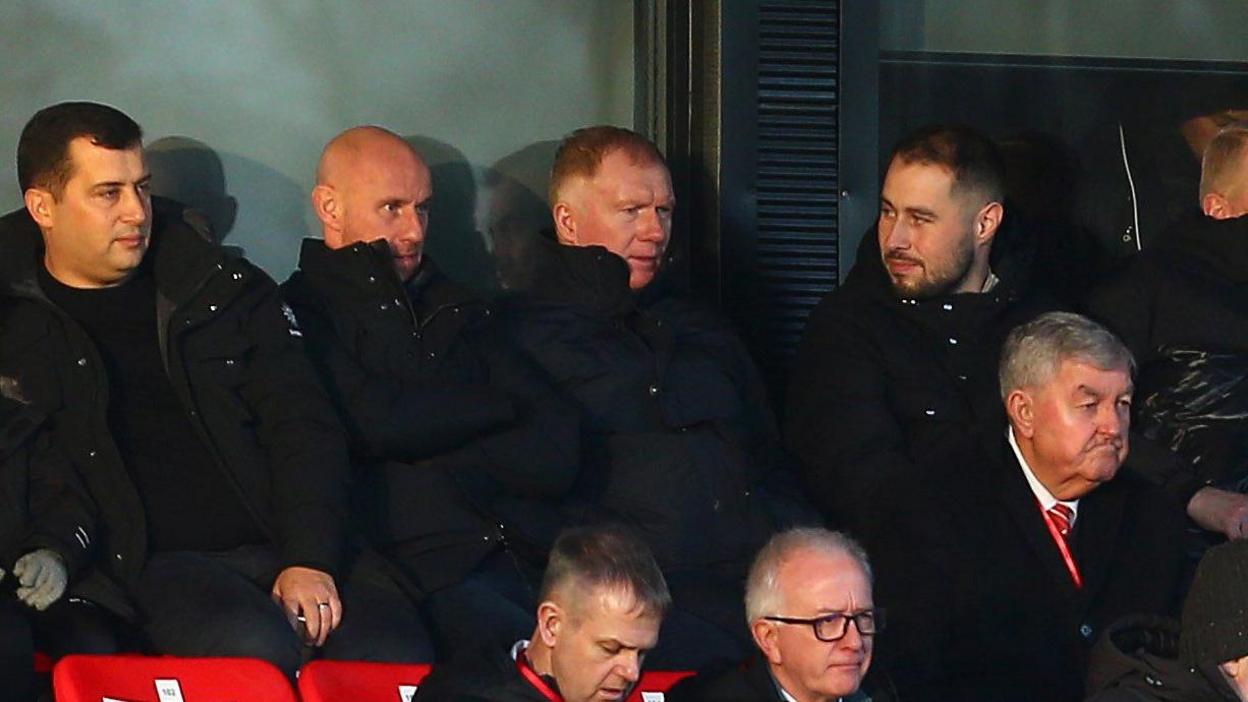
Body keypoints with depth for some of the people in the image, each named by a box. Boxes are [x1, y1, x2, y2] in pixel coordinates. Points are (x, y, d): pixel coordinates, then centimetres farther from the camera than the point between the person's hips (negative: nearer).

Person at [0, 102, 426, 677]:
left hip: (281, 545, 3)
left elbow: (302, 424, 11)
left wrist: (309, 559, -5)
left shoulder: (224, 291, 18)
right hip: (153, 561, -3)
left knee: (398, 662, -26)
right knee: (257, 650, -35)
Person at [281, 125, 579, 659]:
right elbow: (377, 424, -9)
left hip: (527, 552, 6)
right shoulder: (299, 314, 8)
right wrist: (499, 409, 9)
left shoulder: (457, 310, 27)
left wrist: (452, 472, 0)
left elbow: (557, 452, 17)